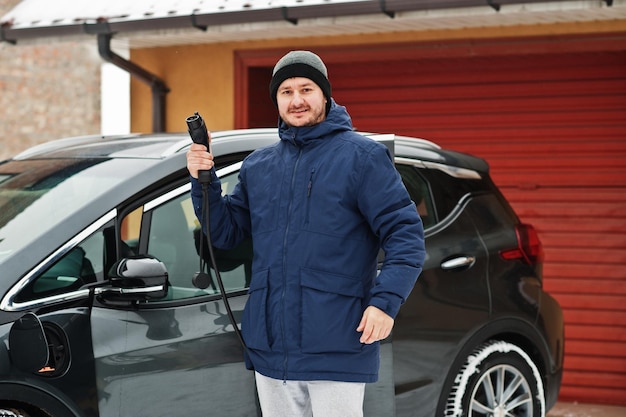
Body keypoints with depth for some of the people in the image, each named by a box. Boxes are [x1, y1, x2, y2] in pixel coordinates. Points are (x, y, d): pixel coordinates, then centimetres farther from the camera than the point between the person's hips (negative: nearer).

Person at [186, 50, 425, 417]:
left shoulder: (362, 156, -4)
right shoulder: (257, 165, 14)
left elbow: (405, 233, -8)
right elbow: (226, 233, 17)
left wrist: (385, 301, -20)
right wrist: (204, 181, 1)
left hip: (336, 352, -6)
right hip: (270, 347, 6)